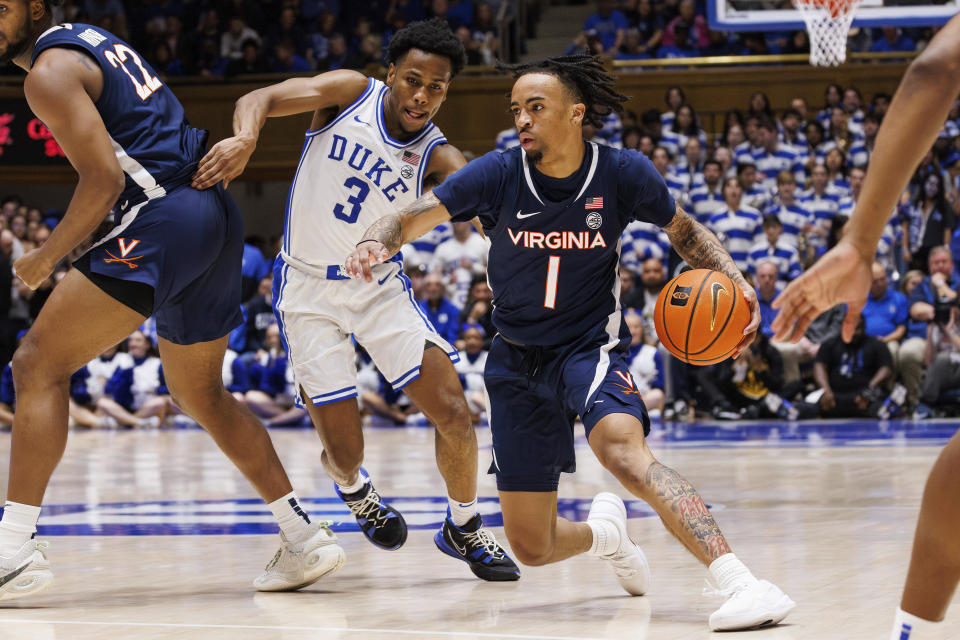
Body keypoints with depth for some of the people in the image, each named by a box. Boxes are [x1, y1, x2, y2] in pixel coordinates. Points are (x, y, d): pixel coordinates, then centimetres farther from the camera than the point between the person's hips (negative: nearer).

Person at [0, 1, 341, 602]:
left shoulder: (50, 72, -6)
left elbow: (105, 178, -15)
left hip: (165, 219, -10)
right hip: (218, 217, 10)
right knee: (200, 393, 22)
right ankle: (305, 537, 21)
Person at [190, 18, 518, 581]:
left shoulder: (439, 158, -9)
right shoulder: (351, 92, -11)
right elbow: (261, 99, -19)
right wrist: (246, 138, -42)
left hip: (380, 286, 2)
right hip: (307, 287, -2)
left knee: (455, 414, -11)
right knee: (345, 453, -5)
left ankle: (463, 528, 16)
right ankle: (355, 489, 34)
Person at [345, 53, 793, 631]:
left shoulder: (622, 173, -10)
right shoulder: (499, 174, -11)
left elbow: (684, 230, 7)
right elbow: (412, 217, -16)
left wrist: (734, 279, -11)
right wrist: (378, 242, -40)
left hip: (591, 343, -3)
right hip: (518, 359, 3)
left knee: (622, 449, -38)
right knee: (531, 547, 5)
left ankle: (742, 583, -46)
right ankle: (602, 530, 42)